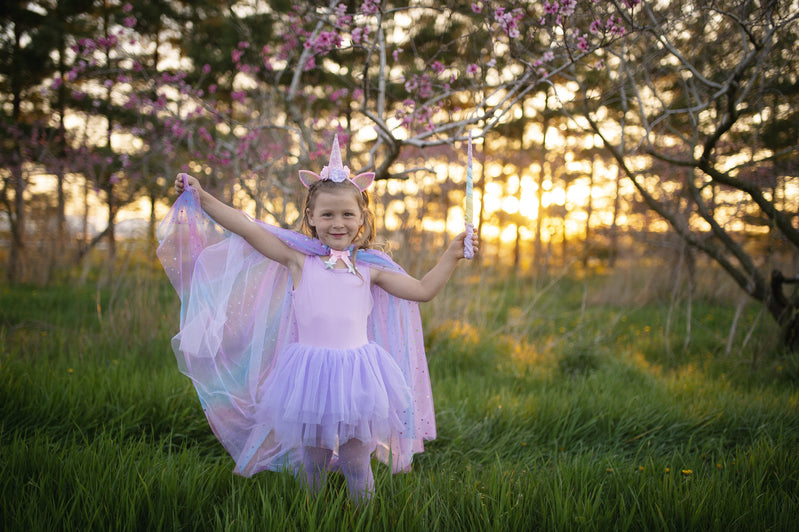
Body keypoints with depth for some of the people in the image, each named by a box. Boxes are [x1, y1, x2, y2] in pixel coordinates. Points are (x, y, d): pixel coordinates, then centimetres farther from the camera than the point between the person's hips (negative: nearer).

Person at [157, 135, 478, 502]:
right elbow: (249, 228, -1)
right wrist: (202, 198, -3)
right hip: (310, 371, -1)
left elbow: (422, 290, 14)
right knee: (312, 455, 12)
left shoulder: (369, 267, 9)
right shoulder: (299, 259, 3)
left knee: (356, 457, 8)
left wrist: (452, 255, 7)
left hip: (356, 370, 1)